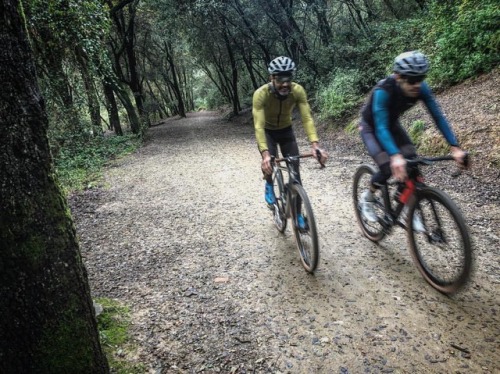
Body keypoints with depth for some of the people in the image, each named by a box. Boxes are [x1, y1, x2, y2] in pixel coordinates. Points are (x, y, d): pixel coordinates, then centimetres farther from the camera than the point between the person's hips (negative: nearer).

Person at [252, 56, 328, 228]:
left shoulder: (298, 91, -27)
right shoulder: (261, 94, -34)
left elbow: (307, 118, -31)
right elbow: (258, 126, -39)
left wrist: (315, 145, -46)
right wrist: (265, 154, -52)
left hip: (286, 130, 2)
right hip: (267, 132, -2)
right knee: (269, 163, -25)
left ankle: (297, 213, 7)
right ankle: (269, 184, 13)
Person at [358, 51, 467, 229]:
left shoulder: (421, 88, -23)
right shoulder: (383, 91, -38)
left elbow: (438, 117, -20)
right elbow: (381, 128, -45)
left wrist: (455, 147, -31)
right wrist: (395, 156, -60)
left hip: (392, 124, 5)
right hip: (371, 127, -5)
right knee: (388, 167, -22)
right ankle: (367, 197, 7)